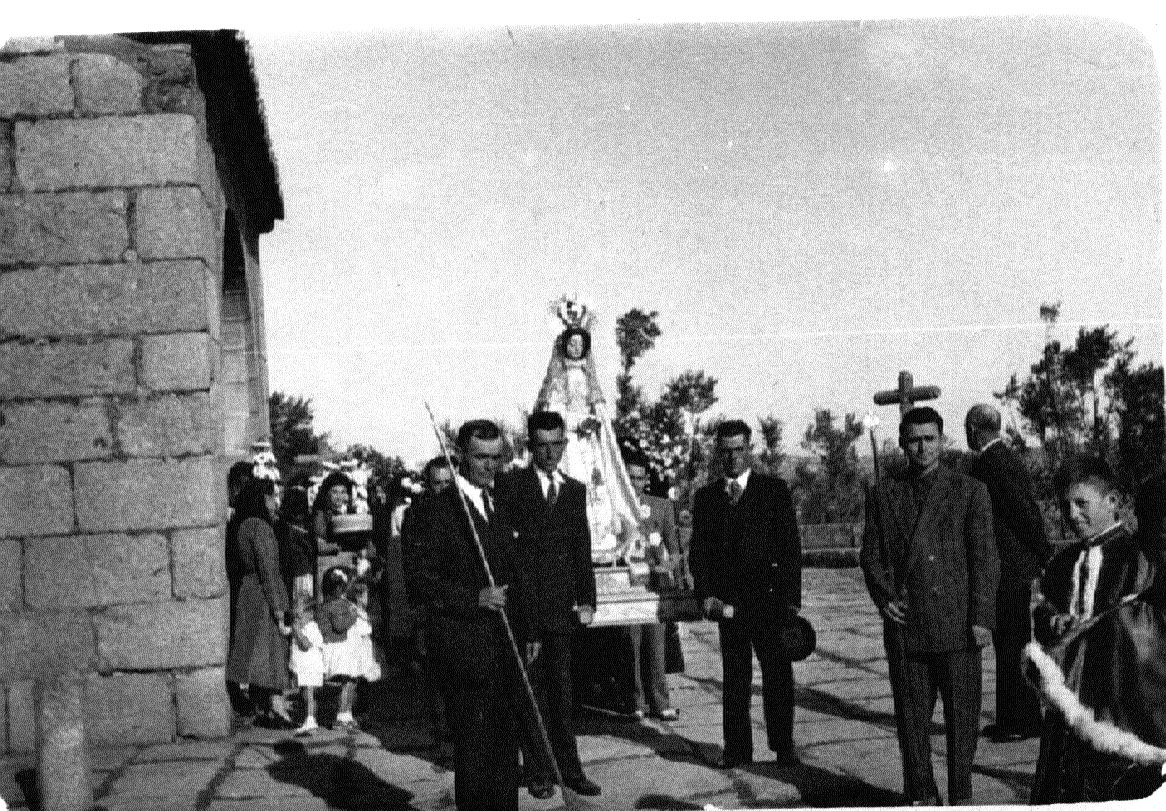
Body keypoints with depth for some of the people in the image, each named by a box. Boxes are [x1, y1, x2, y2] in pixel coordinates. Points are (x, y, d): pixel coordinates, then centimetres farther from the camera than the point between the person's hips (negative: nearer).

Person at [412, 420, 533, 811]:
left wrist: (527, 631, 17)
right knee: (474, 745, -2)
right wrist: (475, 598, -21)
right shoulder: (441, 509, -8)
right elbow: (422, 580, -12)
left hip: (504, 644, 7)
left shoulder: (502, 504, 15)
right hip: (464, 644, -7)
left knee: (505, 743, 12)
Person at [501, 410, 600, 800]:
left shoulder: (575, 490, 12)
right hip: (521, 603, -3)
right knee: (531, 691, 3)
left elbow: (582, 550, 12)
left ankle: (569, 767, 14)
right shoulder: (511, 485, -1)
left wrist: (586, 600, 5)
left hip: (561, 606, 3)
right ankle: (538, 771, 12)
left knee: (562, 692, 6)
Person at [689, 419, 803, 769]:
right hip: (728, 602, 2)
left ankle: (783, 746, 12)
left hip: (768, 596, -2)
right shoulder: (705, 497, 11)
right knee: (734, 678, 7)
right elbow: (698, 551, 10)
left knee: (778, 674, 1)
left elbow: (790, 547, 0)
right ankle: (737, 748, 14)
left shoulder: (774, 490, 3)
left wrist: (791, 599, -6)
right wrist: (706, 594, -4)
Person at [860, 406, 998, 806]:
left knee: (962, 713, 3)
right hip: (905, 624, 2)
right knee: (911, 715, 7)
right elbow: (871, 553, 11)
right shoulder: (882, 494, 10)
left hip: (956, 625, -2)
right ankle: (921, 796, 19)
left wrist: (983, 619, -7)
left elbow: (984, 559, -1)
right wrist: (883, 597, -6)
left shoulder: (970, 492, 3)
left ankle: (961, 795, 16)